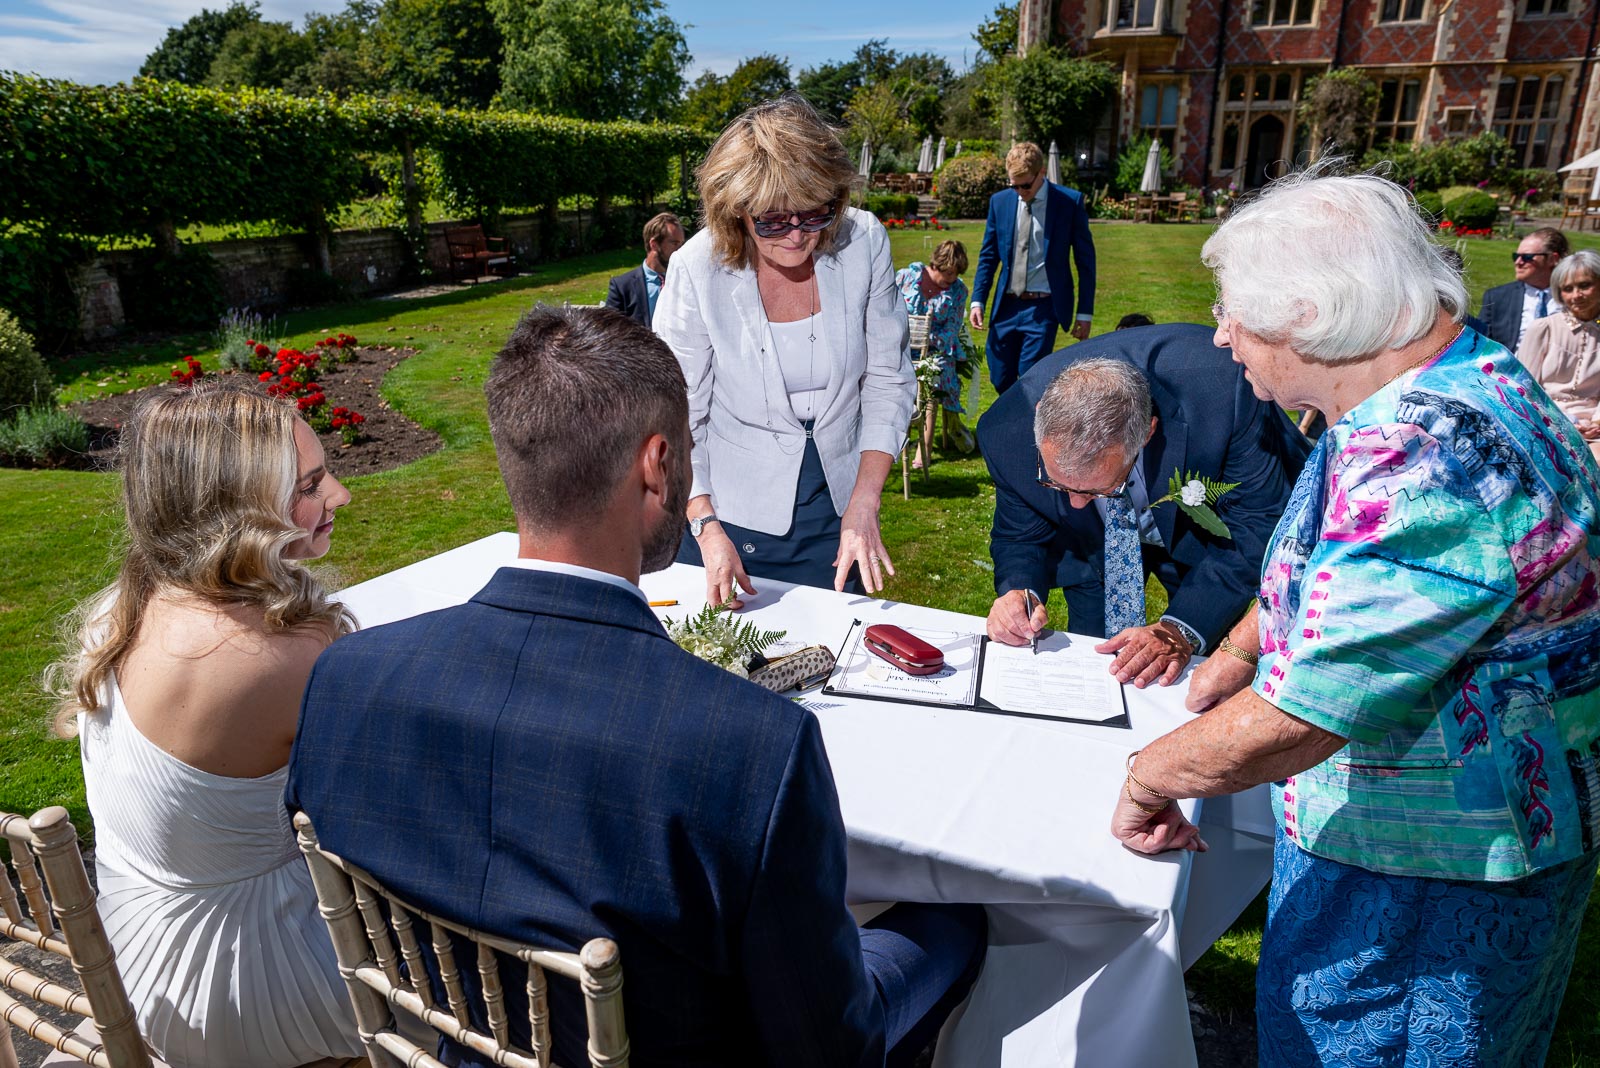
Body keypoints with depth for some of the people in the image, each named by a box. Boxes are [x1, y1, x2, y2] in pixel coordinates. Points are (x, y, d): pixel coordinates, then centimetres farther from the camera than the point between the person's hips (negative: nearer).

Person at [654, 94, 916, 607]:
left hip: (837, 511, 2)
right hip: (733, 514, -2)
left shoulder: (864, 243, -12)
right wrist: (706, 528, -20)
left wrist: (864, 505, -12)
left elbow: (889, 382, -5)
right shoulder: (697, 270, -18)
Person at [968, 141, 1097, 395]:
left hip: (1043, 308, -4)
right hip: (1006, 305, 4)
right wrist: (977, 301, 3)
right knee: (1000, 379, 7)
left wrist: (1085, 312, -2)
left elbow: (1085, 259, 0)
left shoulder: (1070, 202, -4)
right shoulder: (999, 201, 5)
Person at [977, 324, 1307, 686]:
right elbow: (1021, 536, -14)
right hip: (1094, 544, 1)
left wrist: (1182, 629, -41)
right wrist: (1020, 591, -37)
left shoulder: (1223, 387, -41)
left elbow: (1258, 522, -31)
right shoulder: (1006, 433, -33)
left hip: (1205, 530, -1)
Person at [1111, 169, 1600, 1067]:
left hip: (1431, 870, -9)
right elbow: (1323, 563, 16)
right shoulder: (1432, 391, 0)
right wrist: (1238, 653, 11)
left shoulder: (1429, 466, -35)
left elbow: (1292, 720, -34)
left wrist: (1150, 774, -18)